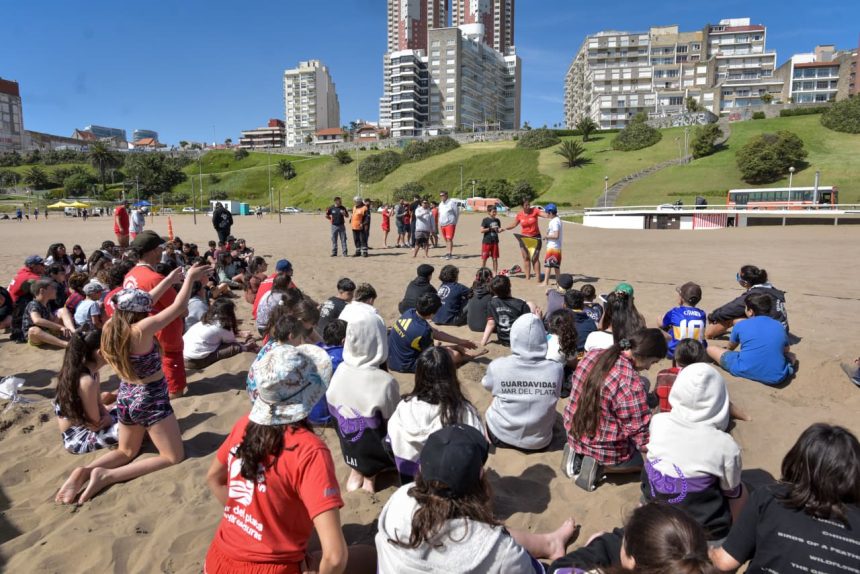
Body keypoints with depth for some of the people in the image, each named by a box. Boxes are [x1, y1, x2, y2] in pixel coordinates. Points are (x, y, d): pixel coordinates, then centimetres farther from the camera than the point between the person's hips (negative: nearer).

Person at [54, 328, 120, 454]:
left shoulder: (91, 372, 0)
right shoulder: (87, 381, -28)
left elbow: (98, 404, 7)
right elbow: (96, 424, -21)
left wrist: (107, 416, -12)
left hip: (82, 424, 9)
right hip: (76, 438, -9)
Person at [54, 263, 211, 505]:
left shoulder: (110, 326, -4)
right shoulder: (142, 329, -23)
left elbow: (141, 303, 9)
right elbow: (178, 307, -19)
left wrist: (169, 280, 14)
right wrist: (190, 277, -7)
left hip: (125, 396, 8)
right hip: (151, 398, -8)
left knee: (126, 452, 28)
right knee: (174, 457, 4)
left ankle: (85, 471, 0)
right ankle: (108, 475, -9)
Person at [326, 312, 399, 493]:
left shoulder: (340, 371, -12)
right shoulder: (385, 382, -29)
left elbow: (335, 413, 2)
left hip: (349, 451, 6)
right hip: (374, 455, -5)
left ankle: (357, 471, 22)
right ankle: (371, 474, 16)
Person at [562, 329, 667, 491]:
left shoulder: (591, 356, -7)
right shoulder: (632, 383, -29)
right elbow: (640, 436, -21)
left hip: (575, 435, 7)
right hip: (607, 449, -7)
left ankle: (578, 455, 11)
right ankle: (600, 466, 0)